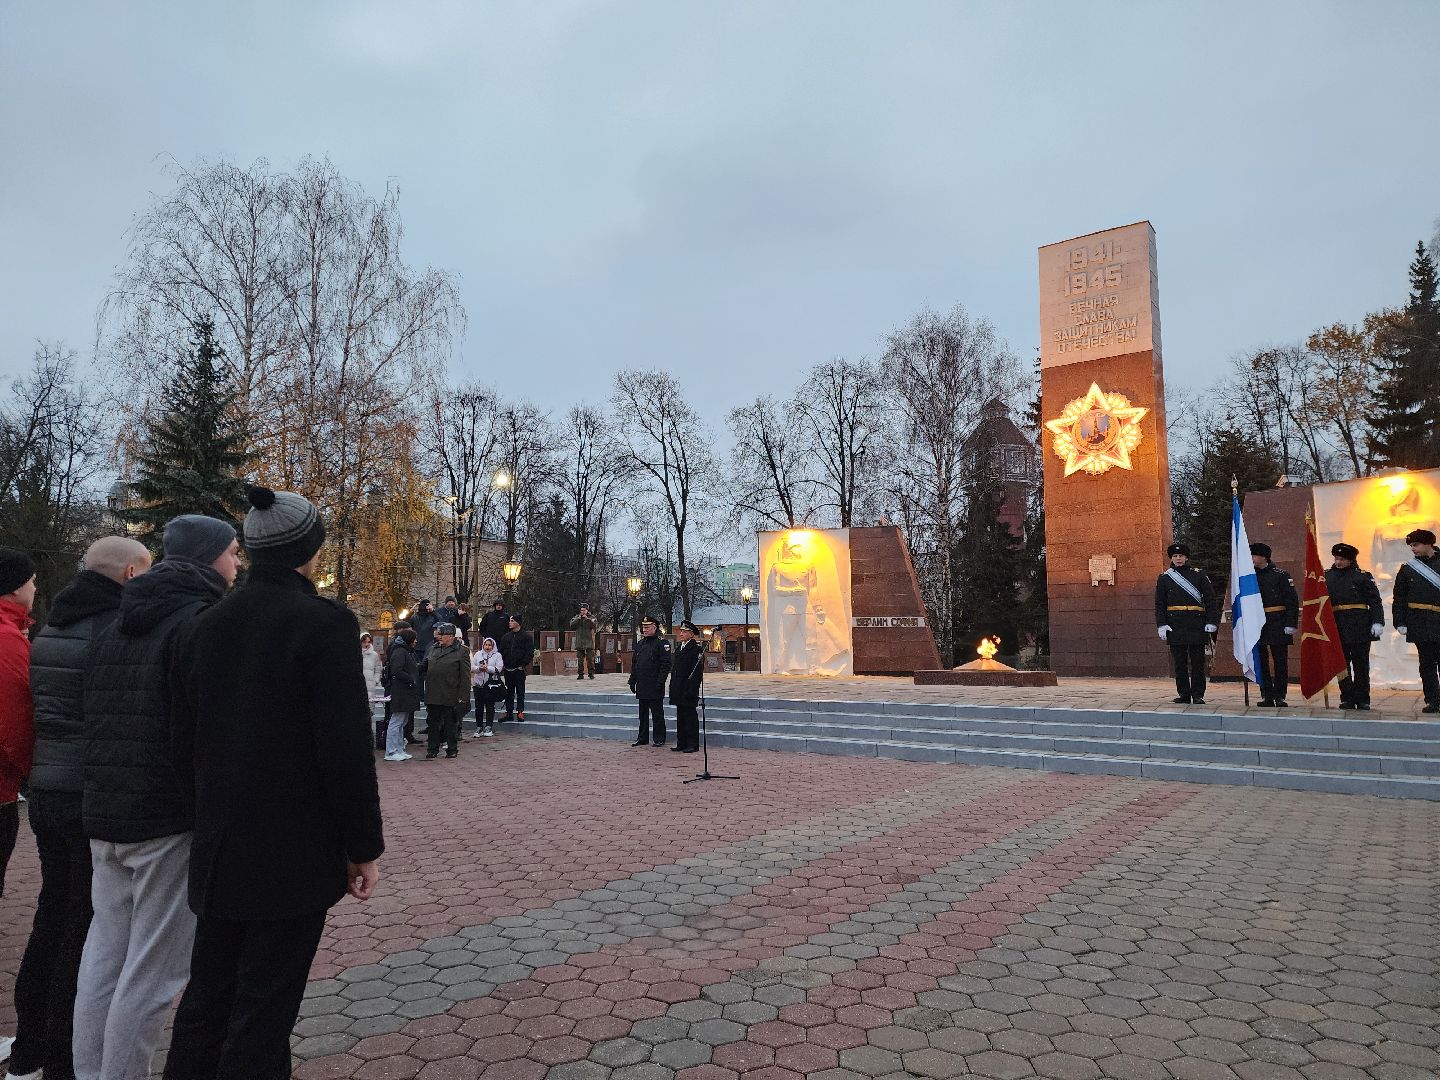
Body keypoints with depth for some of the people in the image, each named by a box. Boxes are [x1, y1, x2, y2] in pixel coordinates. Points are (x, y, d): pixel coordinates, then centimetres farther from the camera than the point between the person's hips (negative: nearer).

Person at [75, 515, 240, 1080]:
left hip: (103, 817, 9)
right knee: (153, 969, 0)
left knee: (104, 954, 17)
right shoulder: (201, 622, -14)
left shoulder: (115, 626, 14)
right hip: (171, 819, -9)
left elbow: (94, 717, 19)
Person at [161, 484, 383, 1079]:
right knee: (265, 1007, 5)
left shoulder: (208, 624, 4)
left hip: (218, 850, 6)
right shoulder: (324, 622, -16)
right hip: (294, 853, -6)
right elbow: (347, 750, -19)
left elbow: (186, 743, 8)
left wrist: (214, 821, 19)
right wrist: (364, 847, -9)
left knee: (207, 997, 19)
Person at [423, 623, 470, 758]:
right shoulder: (434, 649, 11)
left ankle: (452, 749, 16)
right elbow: (427, 670, 19)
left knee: (451, 723, 5)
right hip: (433, 695, 5)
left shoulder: (461, 651, -6)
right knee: (433, 723, 11)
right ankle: (432, 749, 20)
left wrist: (463, 697, -13)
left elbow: (465, 676, -9)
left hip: (451, 696, -5)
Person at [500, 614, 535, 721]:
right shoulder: (506, 636, 13)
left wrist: (524, 664, -14)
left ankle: (520, 712, 5)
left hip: (519, 668, -5)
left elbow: (530, 652, -7)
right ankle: (509, 712, 14)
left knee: (520, 691, 1)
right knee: (508, 691, 9)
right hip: (508, 668, 5)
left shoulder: (526, 636, -3)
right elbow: (501, 651, 17)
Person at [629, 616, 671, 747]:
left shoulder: (662, 643, -7)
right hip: (641, 686, 7)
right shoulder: (639, 644, 15)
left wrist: (660, 682, -18)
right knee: (643, 714, 13)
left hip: (655, 686, -7)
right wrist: (632, 681, 12)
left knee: (657, 714, 1)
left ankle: (659, 739, 8)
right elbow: (634, 663, 18)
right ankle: (642, 738, 21)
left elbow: (666, 664, -12)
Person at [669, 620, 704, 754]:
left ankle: (692, 745, 2)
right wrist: (673, 688, 14)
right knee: (680, 716, 12)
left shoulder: (696, 649, -11)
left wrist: (691, 691, -20)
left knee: (690, 717, -3)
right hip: (679, 691, 9)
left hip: (689, 689, -9)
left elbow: (697, 672, -16)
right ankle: (681, 743, 19)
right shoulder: (679, 649, 16)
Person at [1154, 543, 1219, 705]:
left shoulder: (1199, 575, 8)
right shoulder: (1164, 578, 10)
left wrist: (1211, 622, -4)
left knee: (1198, 662, 0)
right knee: (1179, 662, 4)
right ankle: (1183, 694, 11)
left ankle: (1198, 695, 7)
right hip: (1175, 626, 1)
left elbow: (1211, 599, 5)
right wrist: (1161, 625, -2)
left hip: (1197, 624, -1)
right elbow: (1159, 604, 8)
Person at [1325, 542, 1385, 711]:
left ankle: (1362, 700, 12)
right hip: (1337, 627, 2)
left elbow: (1375, 601, -3)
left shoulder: (1362, 576, 1)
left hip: (1359, 627, -2)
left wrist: (1378, 622, -12)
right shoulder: (1327, 576, 8)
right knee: (1342, 664, 4)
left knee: (1361, 664, 4)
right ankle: (1347, 699, 11)